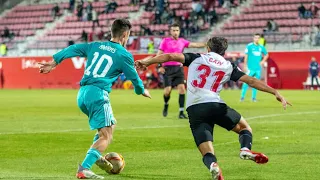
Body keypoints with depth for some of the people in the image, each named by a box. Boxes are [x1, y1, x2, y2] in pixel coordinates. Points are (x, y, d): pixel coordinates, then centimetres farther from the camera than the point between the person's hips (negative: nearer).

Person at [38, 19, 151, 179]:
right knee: (106, 136, -7)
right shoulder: (124, 54, 1)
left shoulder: (95, 46, 17)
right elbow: (133, 77, 11)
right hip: (98, 94, -7)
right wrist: (142, 91, 30)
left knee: (110, 125, 26)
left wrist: (54, 63, 13)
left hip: (82, 94, 8)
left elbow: (73, 49, 10)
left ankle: (96, 156, 13)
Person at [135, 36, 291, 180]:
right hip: (215, 106, 0)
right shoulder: (228, 66, 18)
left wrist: (147, 62, 8)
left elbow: (171, 56, 7)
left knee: (207, 153, 0)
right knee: (245, 128, 23)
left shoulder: (196, 58, 18)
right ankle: (246, 149, -10)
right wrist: (276, 92, 17)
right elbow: (251, 81, 14)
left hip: (194, 109, 1)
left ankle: (213, 166, -36)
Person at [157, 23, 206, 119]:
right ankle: (166, 105, 26)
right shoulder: (165, 41, 2)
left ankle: (181, 112, -9)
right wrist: (160, 66, -8)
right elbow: (159, 54, 2)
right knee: (167, 90, -8)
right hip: (168, 68, -2)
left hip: (178, 68, 2)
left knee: (182, 88, -11)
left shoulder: (182, 41, 9)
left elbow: (194, 44, 1)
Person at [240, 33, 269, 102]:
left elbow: (266, 54, 24)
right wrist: (245, 66, -5)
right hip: (250, 68, -4)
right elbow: (246, 56, -1)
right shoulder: (249, 46, -2)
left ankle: (254, 97, 13)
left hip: (258, 68, 4)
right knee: (246, 82, -9)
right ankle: (242, 97, -6)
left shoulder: (261, 47, 9)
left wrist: (263, 61, 9)